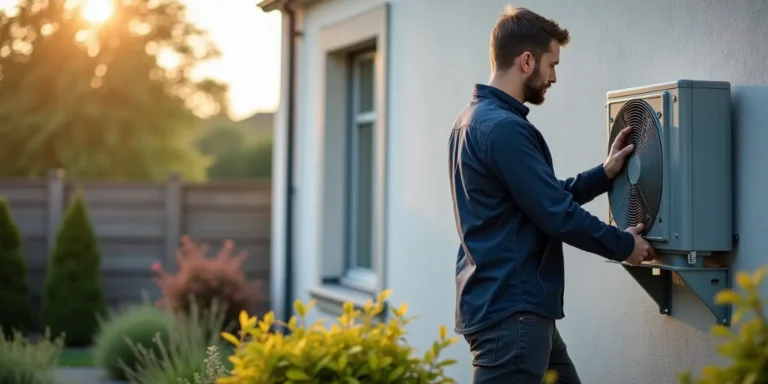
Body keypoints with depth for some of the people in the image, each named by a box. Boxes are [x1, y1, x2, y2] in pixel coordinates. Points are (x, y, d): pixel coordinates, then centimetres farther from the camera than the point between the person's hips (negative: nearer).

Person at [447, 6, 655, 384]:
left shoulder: (473, 120, 14)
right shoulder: (503, 128, -18)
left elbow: (548, 197, 19)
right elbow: (557, 215, -18)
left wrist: (605, 173, 14)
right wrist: (624, 245, -4)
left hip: (506, 303, 10)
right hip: (509, 310, -10)